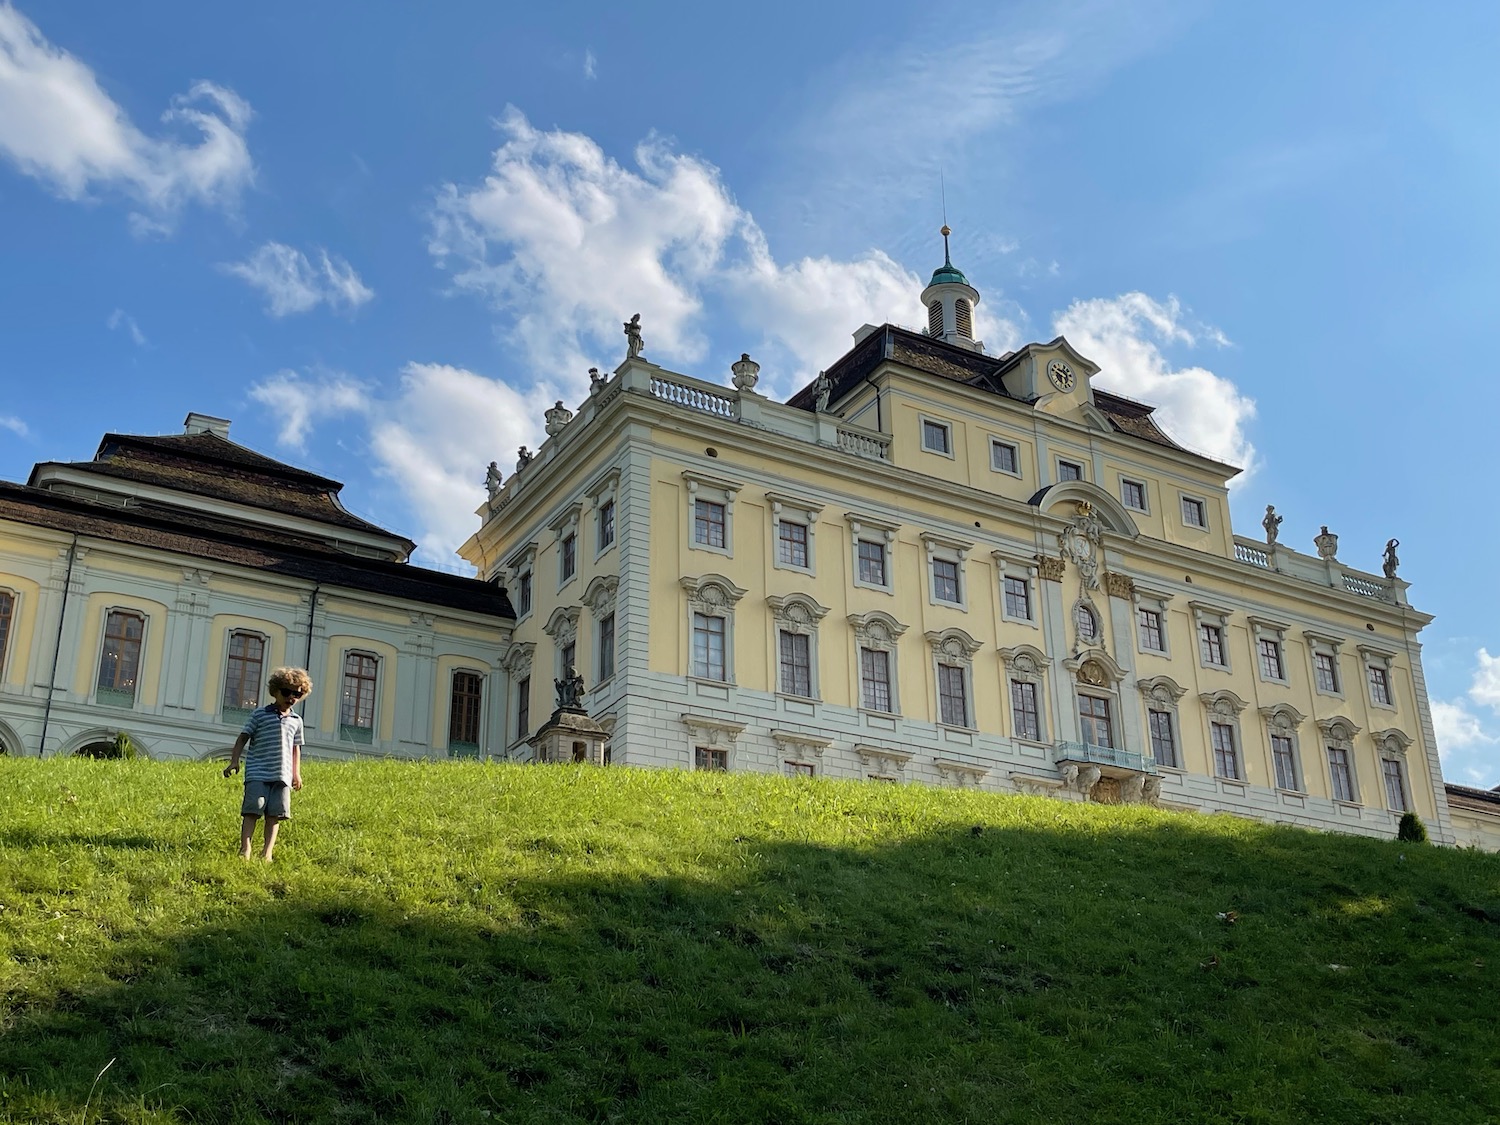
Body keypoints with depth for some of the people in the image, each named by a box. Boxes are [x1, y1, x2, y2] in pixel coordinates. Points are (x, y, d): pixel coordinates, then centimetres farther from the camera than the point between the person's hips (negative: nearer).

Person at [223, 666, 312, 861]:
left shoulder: (296, 721, 15)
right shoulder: (259, 714, 3)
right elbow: (243, 738, 4)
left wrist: (296, 773, 16)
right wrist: (234, 761, -5)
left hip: (282, 775, 4)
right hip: (258, 773, -4)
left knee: (275, 814, 0)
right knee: (252, 810, -10)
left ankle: (267, 852, 2)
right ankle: (245, 849, -11)